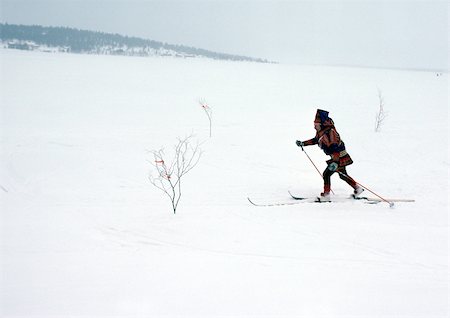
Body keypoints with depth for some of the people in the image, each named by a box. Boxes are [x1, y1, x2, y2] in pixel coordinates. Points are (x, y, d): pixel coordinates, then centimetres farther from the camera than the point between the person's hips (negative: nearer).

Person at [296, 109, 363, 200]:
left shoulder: (330, 131, -27)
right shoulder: (320, 131, 2)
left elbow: (335, 147, -34)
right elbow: (315, 140, 22)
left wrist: (335, 162, -44)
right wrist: (303, 143, 16)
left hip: (340, 156, -10)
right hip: (337, 157, 10)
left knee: (327, 173, -10)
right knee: (343, 175, 22)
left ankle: (326, 195, -4)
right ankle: (358, 189, 34)